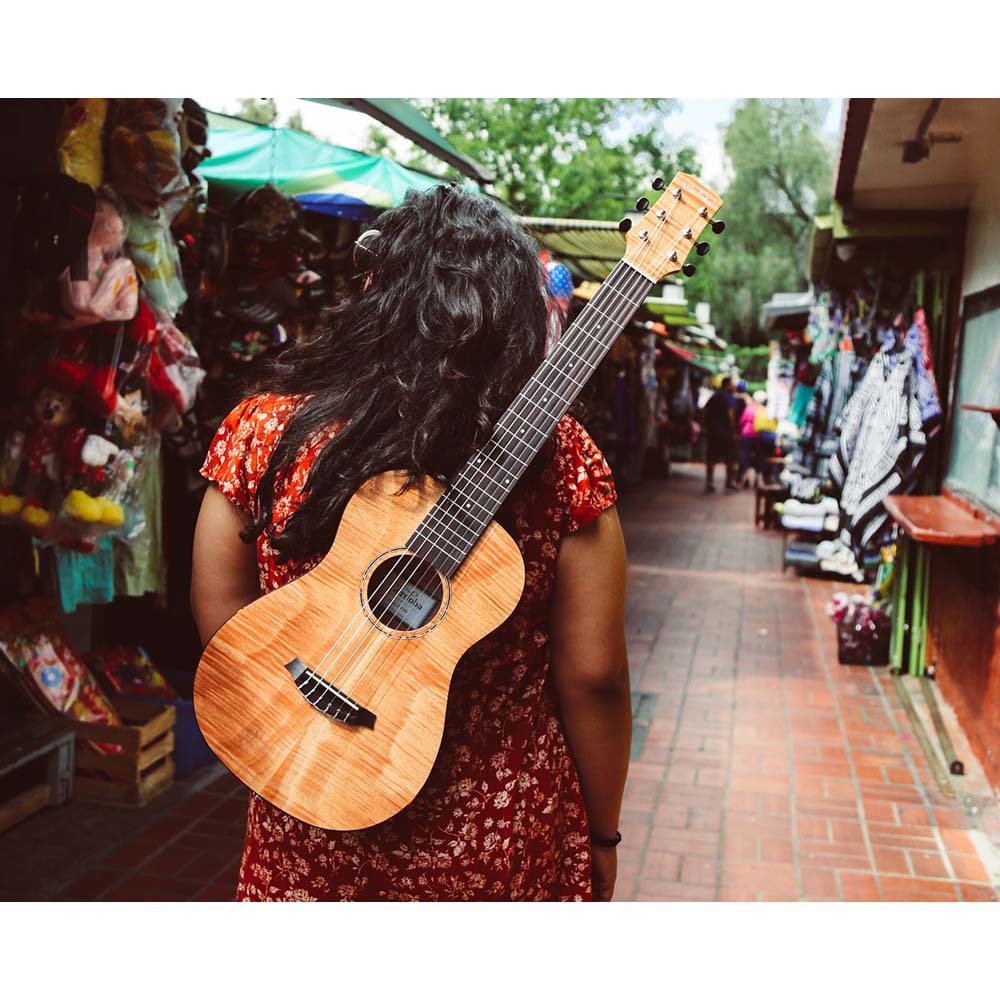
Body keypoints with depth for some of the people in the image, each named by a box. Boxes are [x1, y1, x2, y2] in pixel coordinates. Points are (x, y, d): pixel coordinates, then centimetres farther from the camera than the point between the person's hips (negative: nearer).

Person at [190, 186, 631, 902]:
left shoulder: (265, 430, -13)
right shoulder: (558, 455, -17)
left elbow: (221, 627, -4)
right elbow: (593, 677, -13)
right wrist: (603, 835, 2)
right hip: (499, 845, 0)